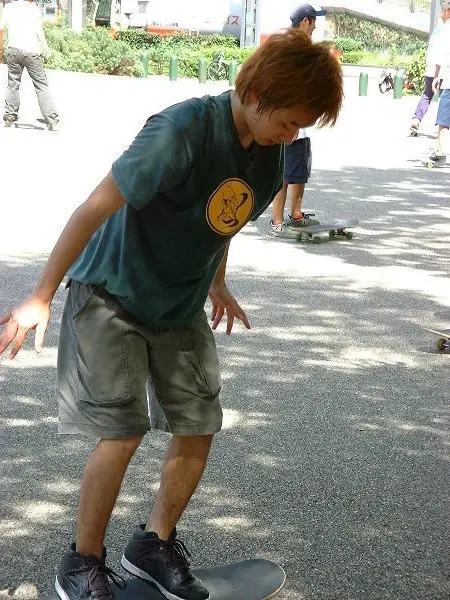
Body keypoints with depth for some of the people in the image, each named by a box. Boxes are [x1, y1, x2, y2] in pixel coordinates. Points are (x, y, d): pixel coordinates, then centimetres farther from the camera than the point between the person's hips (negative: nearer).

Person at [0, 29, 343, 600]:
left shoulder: (270, 153, -4)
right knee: (124, 433, -12)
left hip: (181, 307, 7)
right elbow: (95, 208, -25)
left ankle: (154, 543, 27)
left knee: (198, 430, 4)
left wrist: (217, 285, 23)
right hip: (111, 296, -7)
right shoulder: (184, 130, -27)